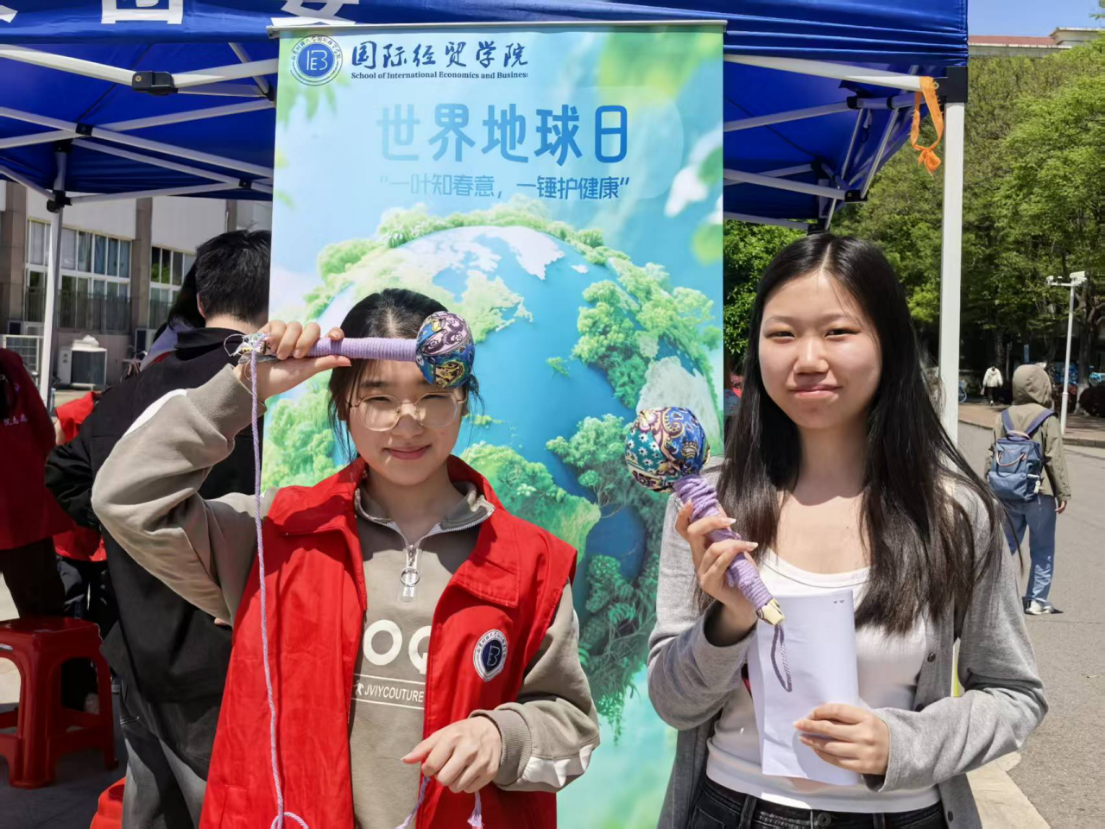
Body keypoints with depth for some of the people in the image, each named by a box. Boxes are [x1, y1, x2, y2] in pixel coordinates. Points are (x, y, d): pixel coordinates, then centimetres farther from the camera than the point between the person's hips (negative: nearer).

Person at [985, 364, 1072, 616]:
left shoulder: (1003, 418, 3)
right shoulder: (1047, 419, -10)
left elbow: (992, 456, 7)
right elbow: (1055, 459, -10)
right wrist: (1063, 493, -4)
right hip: (1039, 494, -4)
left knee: (1007, 544, 14)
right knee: (1042, 549, 6)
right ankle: (1037, 600, 8)